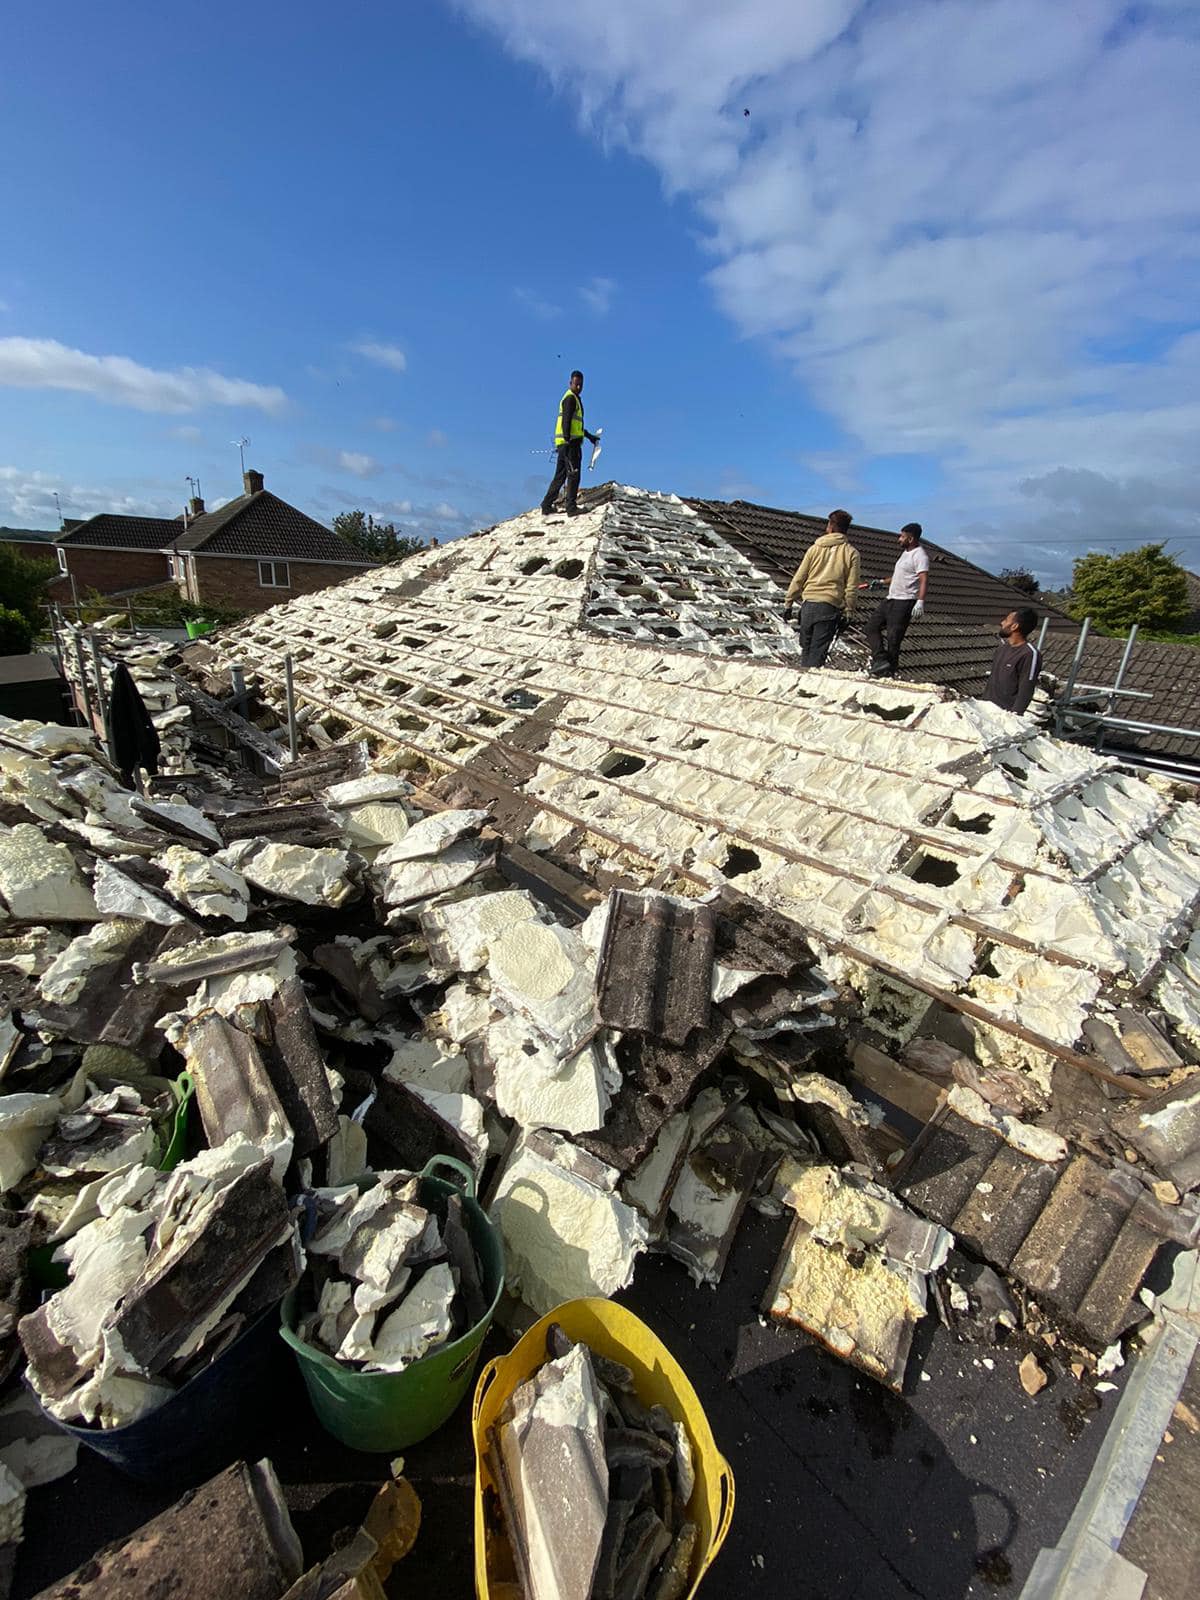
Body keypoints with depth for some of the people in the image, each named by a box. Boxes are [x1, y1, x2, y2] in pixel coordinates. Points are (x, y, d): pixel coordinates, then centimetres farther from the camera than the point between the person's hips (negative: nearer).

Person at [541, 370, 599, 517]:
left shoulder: (575, 398, 26)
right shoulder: (570, 398, -6)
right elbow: (566, 421, -18)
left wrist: (589, 436, 40)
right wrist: (567, 439, -28)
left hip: (568, 443, 10)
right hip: (570, 443, -10)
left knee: (559, 476, 11)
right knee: (573, 474, -12)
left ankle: (546, 506, 14)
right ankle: (571, 508, -13)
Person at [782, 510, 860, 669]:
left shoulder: (815, 548, 6)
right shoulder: (851, 553, 3)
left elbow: (798, 578, 6)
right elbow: (852, 587, -1)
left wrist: (788, 603, 12)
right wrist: (849, 612, 7)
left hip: (809, 603, 2)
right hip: (830, 606, -2)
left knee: (806, 648, 16)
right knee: (817, 652, 0)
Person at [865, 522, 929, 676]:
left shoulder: (920, 555, -13)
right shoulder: (906, 552, 18)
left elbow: (924, 579, -23)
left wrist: (920, 602, -34)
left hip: (904, 602, -10)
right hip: (891, 599, 10)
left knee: (893, 638, -8)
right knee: (872, 627, 5)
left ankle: (888, 672, -1)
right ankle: (881, 662, -3)